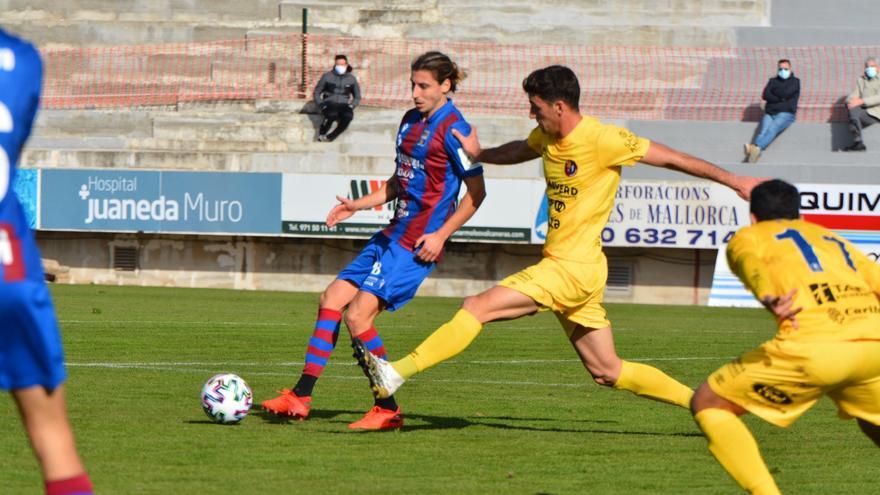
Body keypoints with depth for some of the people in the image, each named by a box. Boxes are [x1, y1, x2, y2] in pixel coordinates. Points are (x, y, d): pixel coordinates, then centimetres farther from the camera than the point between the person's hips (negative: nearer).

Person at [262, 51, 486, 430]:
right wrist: (359, 205, 14)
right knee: (332, 298, 5)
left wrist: (441, 235, -17)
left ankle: (388, 409, -4)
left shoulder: (453, 129, -12)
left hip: (418, 244, -9)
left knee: (358, 315, -14)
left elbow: (476, 191, -12)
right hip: (393, 234, 9)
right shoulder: (411, 121, 14)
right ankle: (301, 396, 9)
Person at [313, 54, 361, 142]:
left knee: (348, 116, -36)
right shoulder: (327, 76, 4)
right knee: (332, 115, -40)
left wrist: (351, 106, 0)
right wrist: (321, 105, -5)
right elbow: (317, 92, 10)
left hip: (344, 105, 2)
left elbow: (357, 97, 19)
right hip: (329, 104, -2)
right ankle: (321, 134, -15)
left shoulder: (351, 78, 9)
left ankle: (329, 137, -25)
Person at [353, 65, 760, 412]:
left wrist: (732, 180, -3)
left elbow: (668, 158, -7)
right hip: (559, 265, 9)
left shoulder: (602, 140, -14)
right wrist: (479, 154, 18)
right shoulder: (548, 136, 10)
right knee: (608, 372, 12)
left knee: (478, 307, -14)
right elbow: (521, 150, 34)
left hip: (574, 268, -9)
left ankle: (393, 375, -14)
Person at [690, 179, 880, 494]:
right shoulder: (834, 239, 35)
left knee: (707, 404, 11)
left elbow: (750, 261, -4)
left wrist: (768, 296, -25)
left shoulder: (748, 236, 21)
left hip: (815, 346, -5)